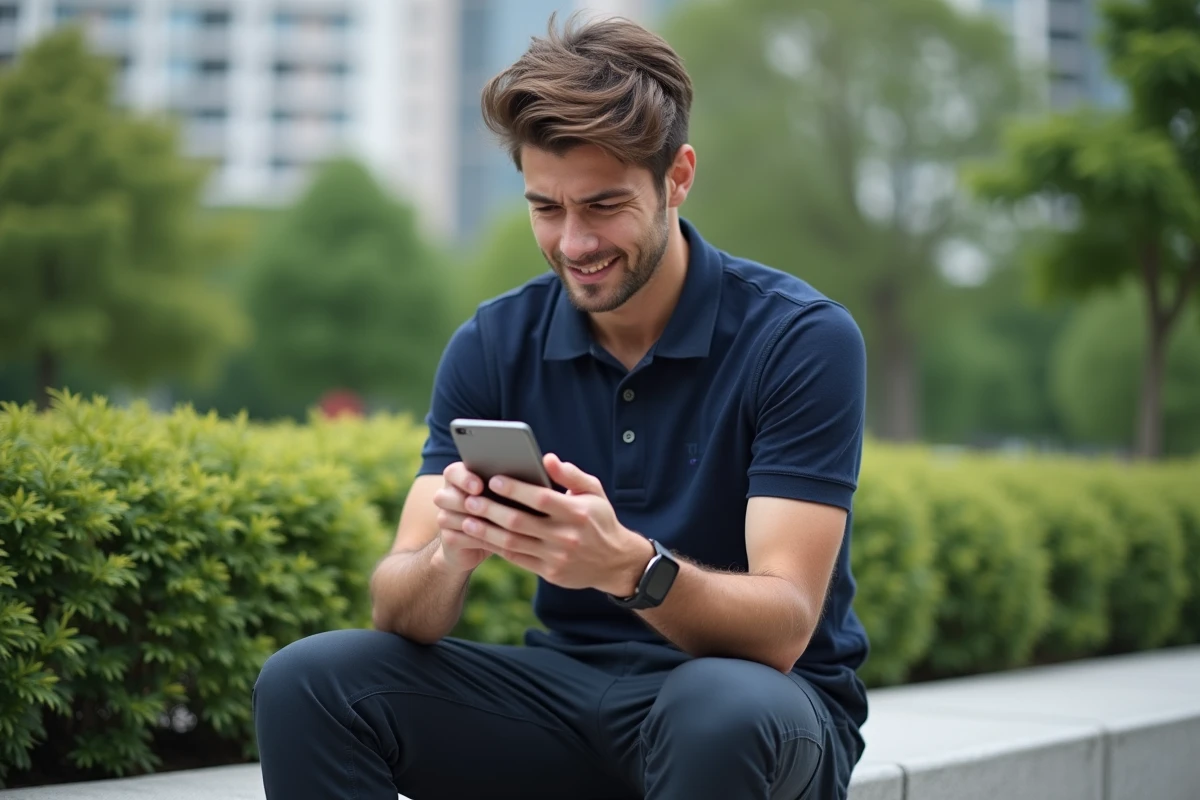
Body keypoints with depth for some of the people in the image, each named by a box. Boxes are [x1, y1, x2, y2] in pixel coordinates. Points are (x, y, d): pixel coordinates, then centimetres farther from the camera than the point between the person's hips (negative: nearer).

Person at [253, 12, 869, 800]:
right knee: (307, 683, -18)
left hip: (767, 706, -3)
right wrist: (449, 554, -31)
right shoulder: (492, 345, -2)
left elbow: (783, 628, -21)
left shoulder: (802, 338, -14)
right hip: (570, 691, 4)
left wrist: (630, 566, -40)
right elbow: (402, 615, -7)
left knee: (719, 711, -39)